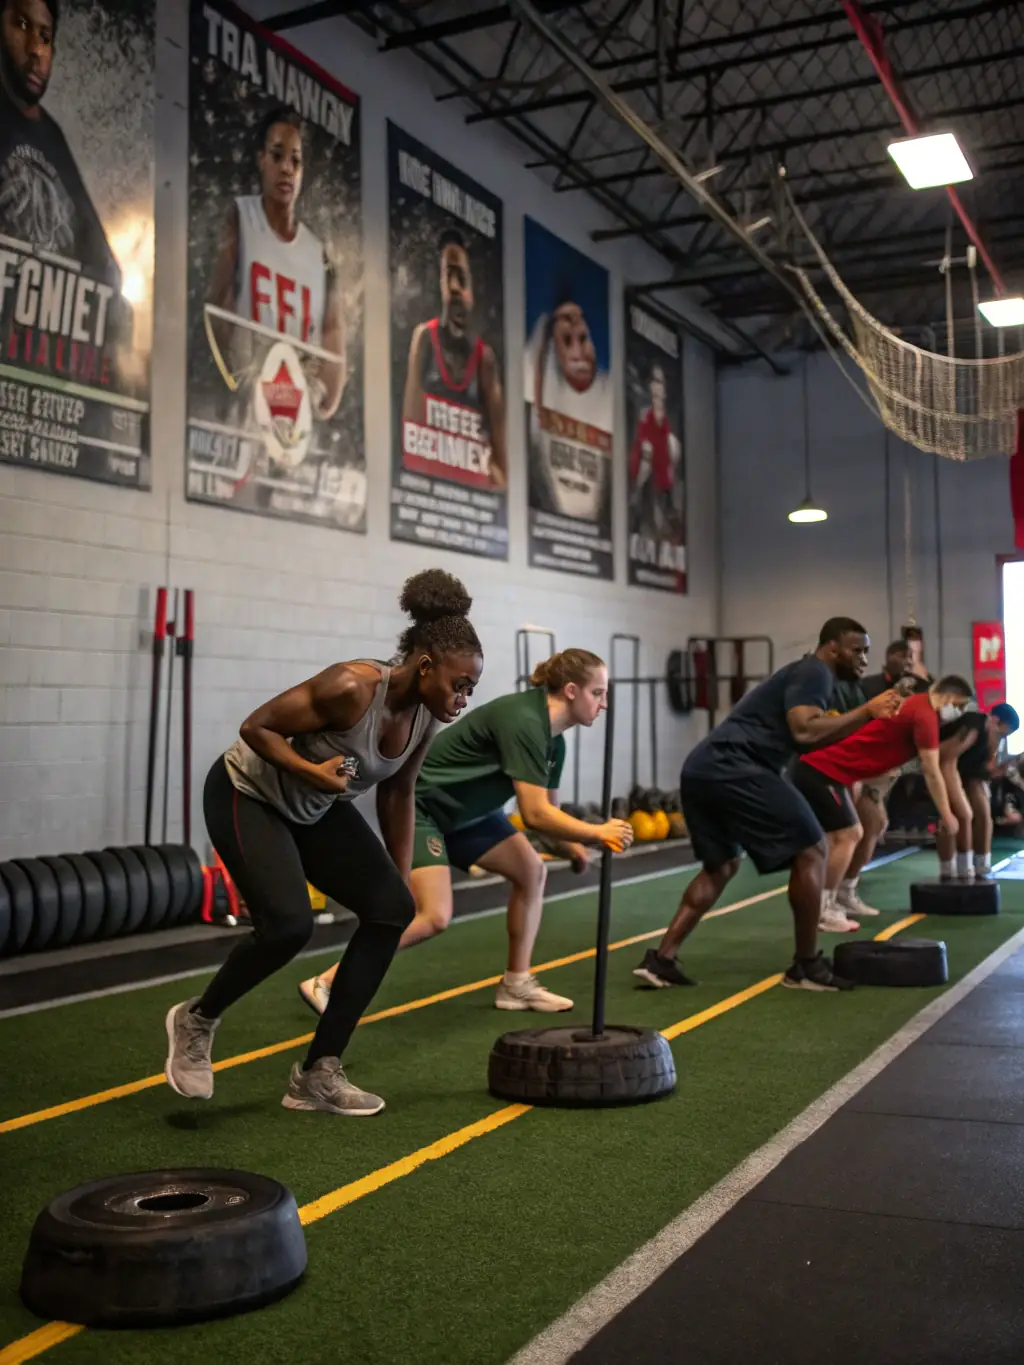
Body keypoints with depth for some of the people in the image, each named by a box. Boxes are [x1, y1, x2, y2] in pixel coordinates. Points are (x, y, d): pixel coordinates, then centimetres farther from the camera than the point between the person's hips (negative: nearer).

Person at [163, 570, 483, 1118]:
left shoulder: (424, 716, -8)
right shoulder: (353, 687, -31)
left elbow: (397, 793, 7)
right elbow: (256, 726, -22)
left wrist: (401, 880, 11)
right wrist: (312, 771, -37)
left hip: (314, 809, 8)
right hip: (246, 795, -8)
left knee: (392, 909, -6)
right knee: (289, 924, -26)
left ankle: (318, 1074, 2)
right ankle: (197, 1018, 6)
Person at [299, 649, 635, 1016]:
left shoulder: (554, 741, 2)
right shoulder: (523, 721, -28)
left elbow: (547, 809, 9)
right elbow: (535, 814, -33)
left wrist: (572, 847, -7)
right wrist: (597, 832, -26)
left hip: (466, 810, 10)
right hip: (418, 804, -10)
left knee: (531, 870, 3)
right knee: (435, 916, -18)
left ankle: (516, 984, 11)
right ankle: (326, 984, -9)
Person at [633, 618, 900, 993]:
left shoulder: (804, 673, 30)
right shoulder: (815, 672, -1)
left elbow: (813, 736, 29)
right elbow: (804, 731, -16)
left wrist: (868, 717, 24)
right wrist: (865, 712, -9)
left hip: (701, 770, 10)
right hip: (733, 771, -10)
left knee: (721, 865, 24)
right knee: (810, 850, 1)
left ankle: (661, 960, 16)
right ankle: (806, 966, 8)